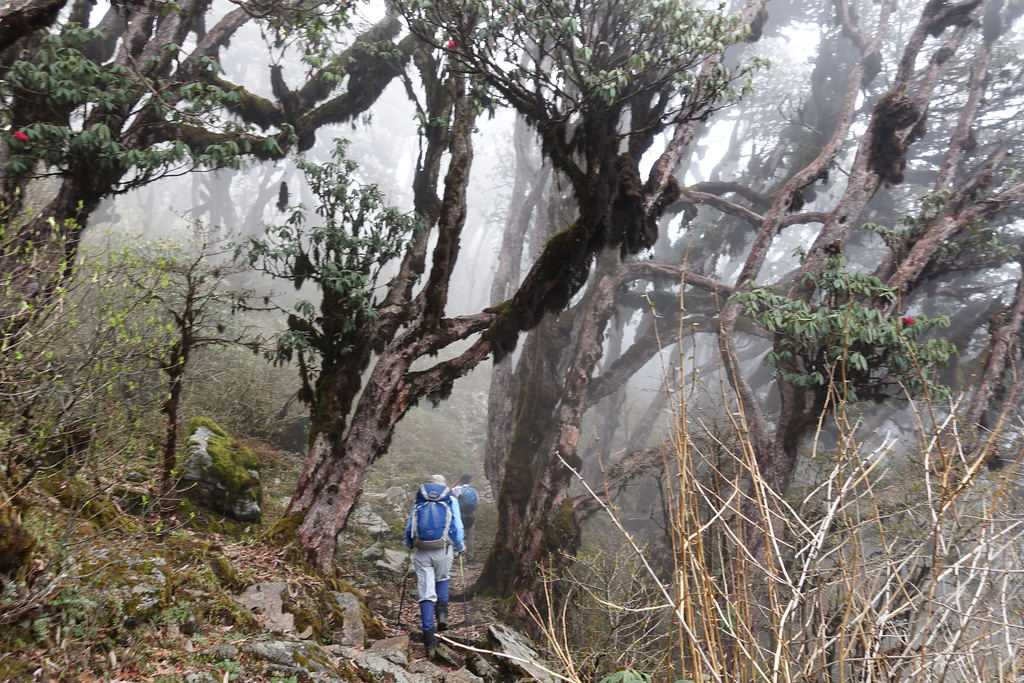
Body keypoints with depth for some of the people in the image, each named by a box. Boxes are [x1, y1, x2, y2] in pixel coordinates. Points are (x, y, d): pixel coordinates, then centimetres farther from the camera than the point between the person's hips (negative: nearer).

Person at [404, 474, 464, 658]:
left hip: (421, 551, 0)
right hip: (443, 550, 0)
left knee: (426, 593, 2)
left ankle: (429, 638, -5)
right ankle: (442, 612, 8)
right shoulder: (451, 500, 9)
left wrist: (410, 545, 32)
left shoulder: (418, 501, 13)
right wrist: (460, 546, 20)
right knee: (442, 579, 29)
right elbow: (457, 528, 3)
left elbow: (409, 528, 14)